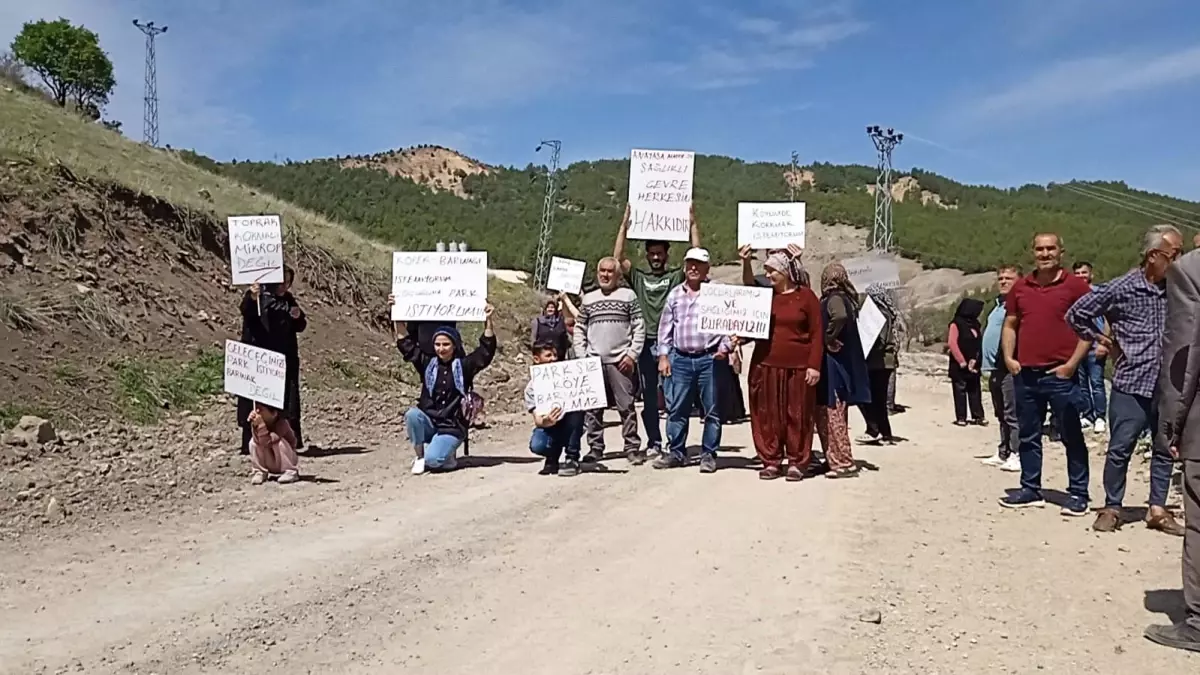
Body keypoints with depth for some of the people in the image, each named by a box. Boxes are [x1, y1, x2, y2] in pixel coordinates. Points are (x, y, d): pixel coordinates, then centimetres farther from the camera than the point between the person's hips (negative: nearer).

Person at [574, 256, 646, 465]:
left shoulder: (628, 296, 5)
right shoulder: (588, 299, 12)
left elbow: (639, 328, 2)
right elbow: (579, 329, 15)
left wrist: (632, 354, -6)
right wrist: (581, 356, 5)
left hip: (620, 361, -3)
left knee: (626, 406, -2)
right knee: (592, 408, 4)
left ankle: (632, 447, 5)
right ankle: (595, 448, 14)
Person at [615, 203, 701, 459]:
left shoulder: (677, 276, 8)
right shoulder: (638, 277, 11)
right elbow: (617, 259, 0)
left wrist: (693, 224, -6)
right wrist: (624, 225, -3)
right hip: (647, 344, 2)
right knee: (649, 396, 6)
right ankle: (654, 442, 14)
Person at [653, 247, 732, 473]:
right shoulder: (675, 294, 11)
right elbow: (665, 327, 13)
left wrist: (724, 348, -10)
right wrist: (663, 356, 7)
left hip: (710, 359, -3)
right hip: (680, 359, 3)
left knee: (712, 409, 3)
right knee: (676, 408, 6)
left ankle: (709, 454, 13)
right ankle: (676, 452, 17)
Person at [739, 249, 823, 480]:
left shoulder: (806, 296, 0)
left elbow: (816, 334, -3)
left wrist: (814, 365, -10)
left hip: (798, 368, -3)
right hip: (765, 366, 3)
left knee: (797, 416, 4)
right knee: (767, 416, 6)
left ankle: (797, 463, 14)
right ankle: (771, 461, 15)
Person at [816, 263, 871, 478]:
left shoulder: (833, 299, -13)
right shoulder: (845, 298, 14)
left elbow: (840, 316, -33)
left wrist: (828, 338, -20)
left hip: (832, 365, -9)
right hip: (843, 365, 9)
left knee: (831, 415, -4)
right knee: (825, 414, 15)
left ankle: (843, 463, -1)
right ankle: (835, 459, 21)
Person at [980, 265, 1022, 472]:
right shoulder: (998, 305, 20)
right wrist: (982, 360, 25)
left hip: (1010, 367, -10)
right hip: (995, 369, 10)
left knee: (1012, 414, -8)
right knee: (1001, 415, 16)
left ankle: (1016, 455, -5)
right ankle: (1003, 453, 23)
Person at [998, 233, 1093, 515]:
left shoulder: (1075, 286, -2)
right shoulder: (1020, 287, 11)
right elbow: (1010, 325, 16)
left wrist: (1072, 363, -11)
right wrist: (1008, 357, 3)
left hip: (1061, 374, -5)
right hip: (1025, 374, 5)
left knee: (1071, 436, 2)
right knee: (1028, 436, 11)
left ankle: (1078, 493, 11)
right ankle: (1030, 490, 21)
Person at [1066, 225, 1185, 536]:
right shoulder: (1121, 288, -6)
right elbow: (1076, 314, 0)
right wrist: (1100, 339, 1)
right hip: (1131, 384, -4)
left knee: (1165, 450, 10)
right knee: (1120, 449, 2)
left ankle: (1157, 509, 22)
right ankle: (1112, 508, 14)